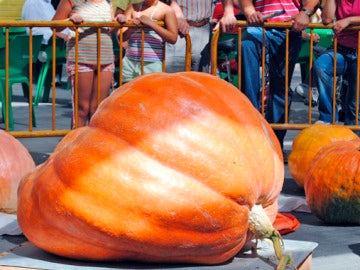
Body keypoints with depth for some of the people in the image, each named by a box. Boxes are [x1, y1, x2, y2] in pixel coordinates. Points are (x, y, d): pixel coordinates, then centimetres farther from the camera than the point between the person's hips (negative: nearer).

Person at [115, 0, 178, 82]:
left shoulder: (166, 10, 3)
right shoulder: (133, 8, 13)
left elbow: (173, 38, -9)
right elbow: (122, 37, 8)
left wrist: (151, 23, -14)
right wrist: (132, 27, -13)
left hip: (152, 64, -3)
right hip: (129, 61, 3)